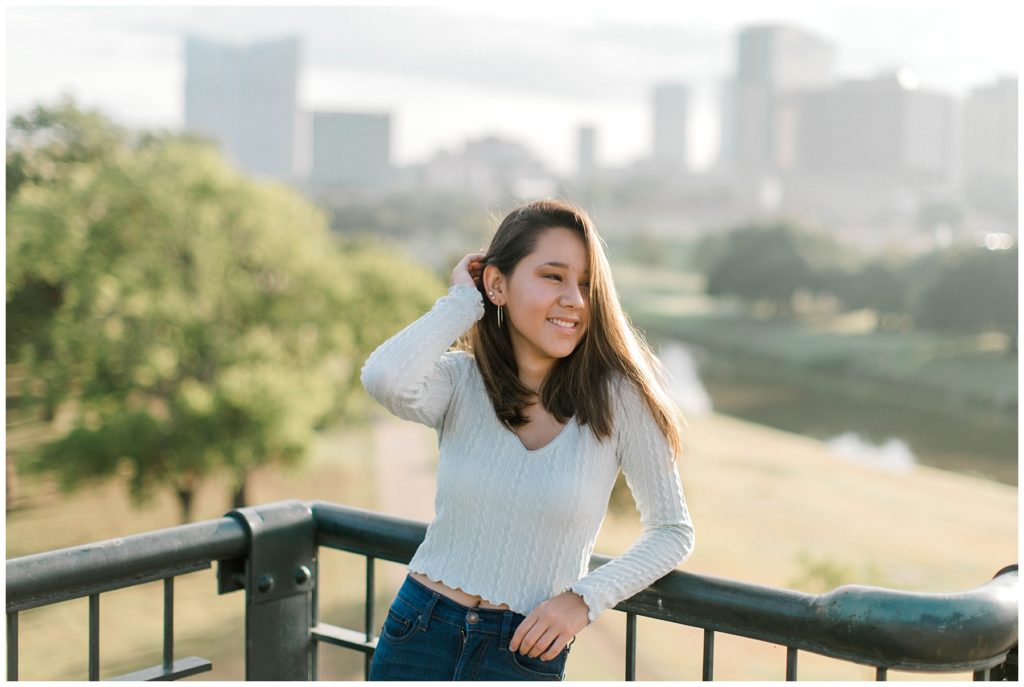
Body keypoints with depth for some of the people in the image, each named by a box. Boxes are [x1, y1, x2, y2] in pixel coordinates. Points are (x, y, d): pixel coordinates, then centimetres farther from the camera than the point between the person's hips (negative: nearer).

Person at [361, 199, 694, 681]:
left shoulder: (615, 396, -8)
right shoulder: (460, 380, -4)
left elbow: (672, 531, 0)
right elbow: (384, 380, -27)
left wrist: (585, 598, -14)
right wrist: (463, 299, -13)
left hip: (525, 653, -1)